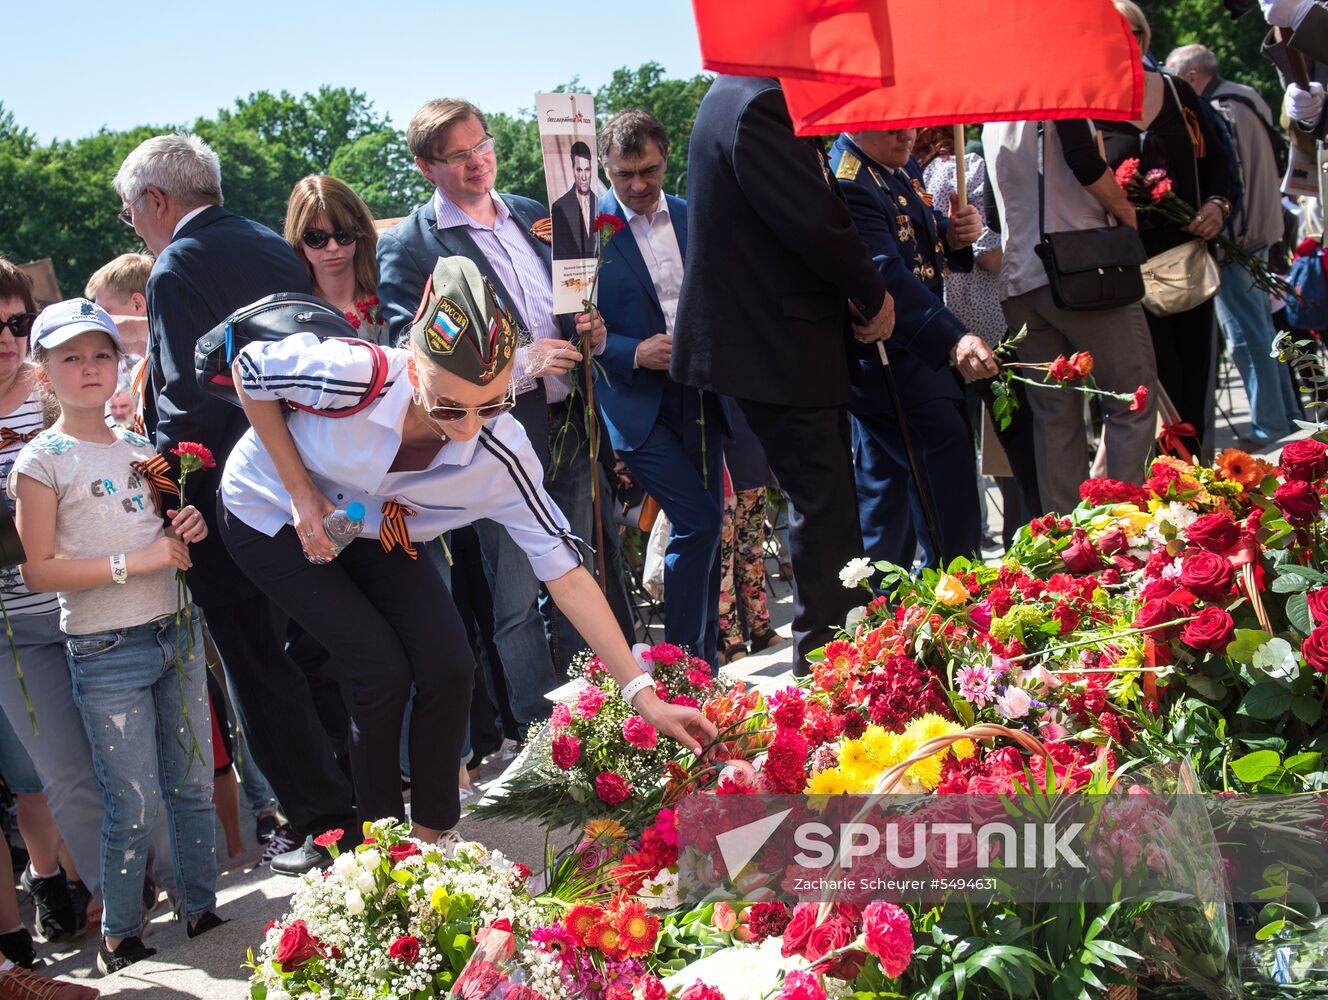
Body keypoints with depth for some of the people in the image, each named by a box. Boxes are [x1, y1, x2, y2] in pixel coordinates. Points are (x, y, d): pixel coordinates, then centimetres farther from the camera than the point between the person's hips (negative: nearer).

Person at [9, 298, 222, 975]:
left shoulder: (141, 448, 10)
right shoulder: (41, 462, -7)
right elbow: (39, 571, -12)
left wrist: (190, 530, 0)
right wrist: (133, 563, -18)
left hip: (176, 633, 5)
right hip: (106, 652, -5)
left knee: (194, 784, 10)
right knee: (135, 805, -1)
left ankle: (202, 910, 24)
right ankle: (118, 936, 15)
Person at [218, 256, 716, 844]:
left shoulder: (500, 455, -28)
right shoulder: (353, 377, -39)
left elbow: (564, 573, -22)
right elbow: (249, 370, -19)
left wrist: (642, 695, -25)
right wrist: (302, 493, -22)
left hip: (373, 531, 3)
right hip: (271, 519, -3)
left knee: (449, 664, -11)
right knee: (383, 669, -15)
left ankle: (433, 835, 10)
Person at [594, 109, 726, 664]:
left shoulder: (692, 218, 8)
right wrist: (634, 353, -19)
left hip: (700, 394, 5)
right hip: (638, 403, -5)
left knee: (706, 529, 10)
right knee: (698, 521, -15)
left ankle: (707, 666, 24)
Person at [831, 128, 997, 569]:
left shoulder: (902, 168, 9)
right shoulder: (848, 183, -22)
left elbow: (918, 243, 22)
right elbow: (889, 277, -34)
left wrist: (954, 233, -3)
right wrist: (953, 340, -46)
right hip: (886, 358, -10)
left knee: (886, 485, 17)